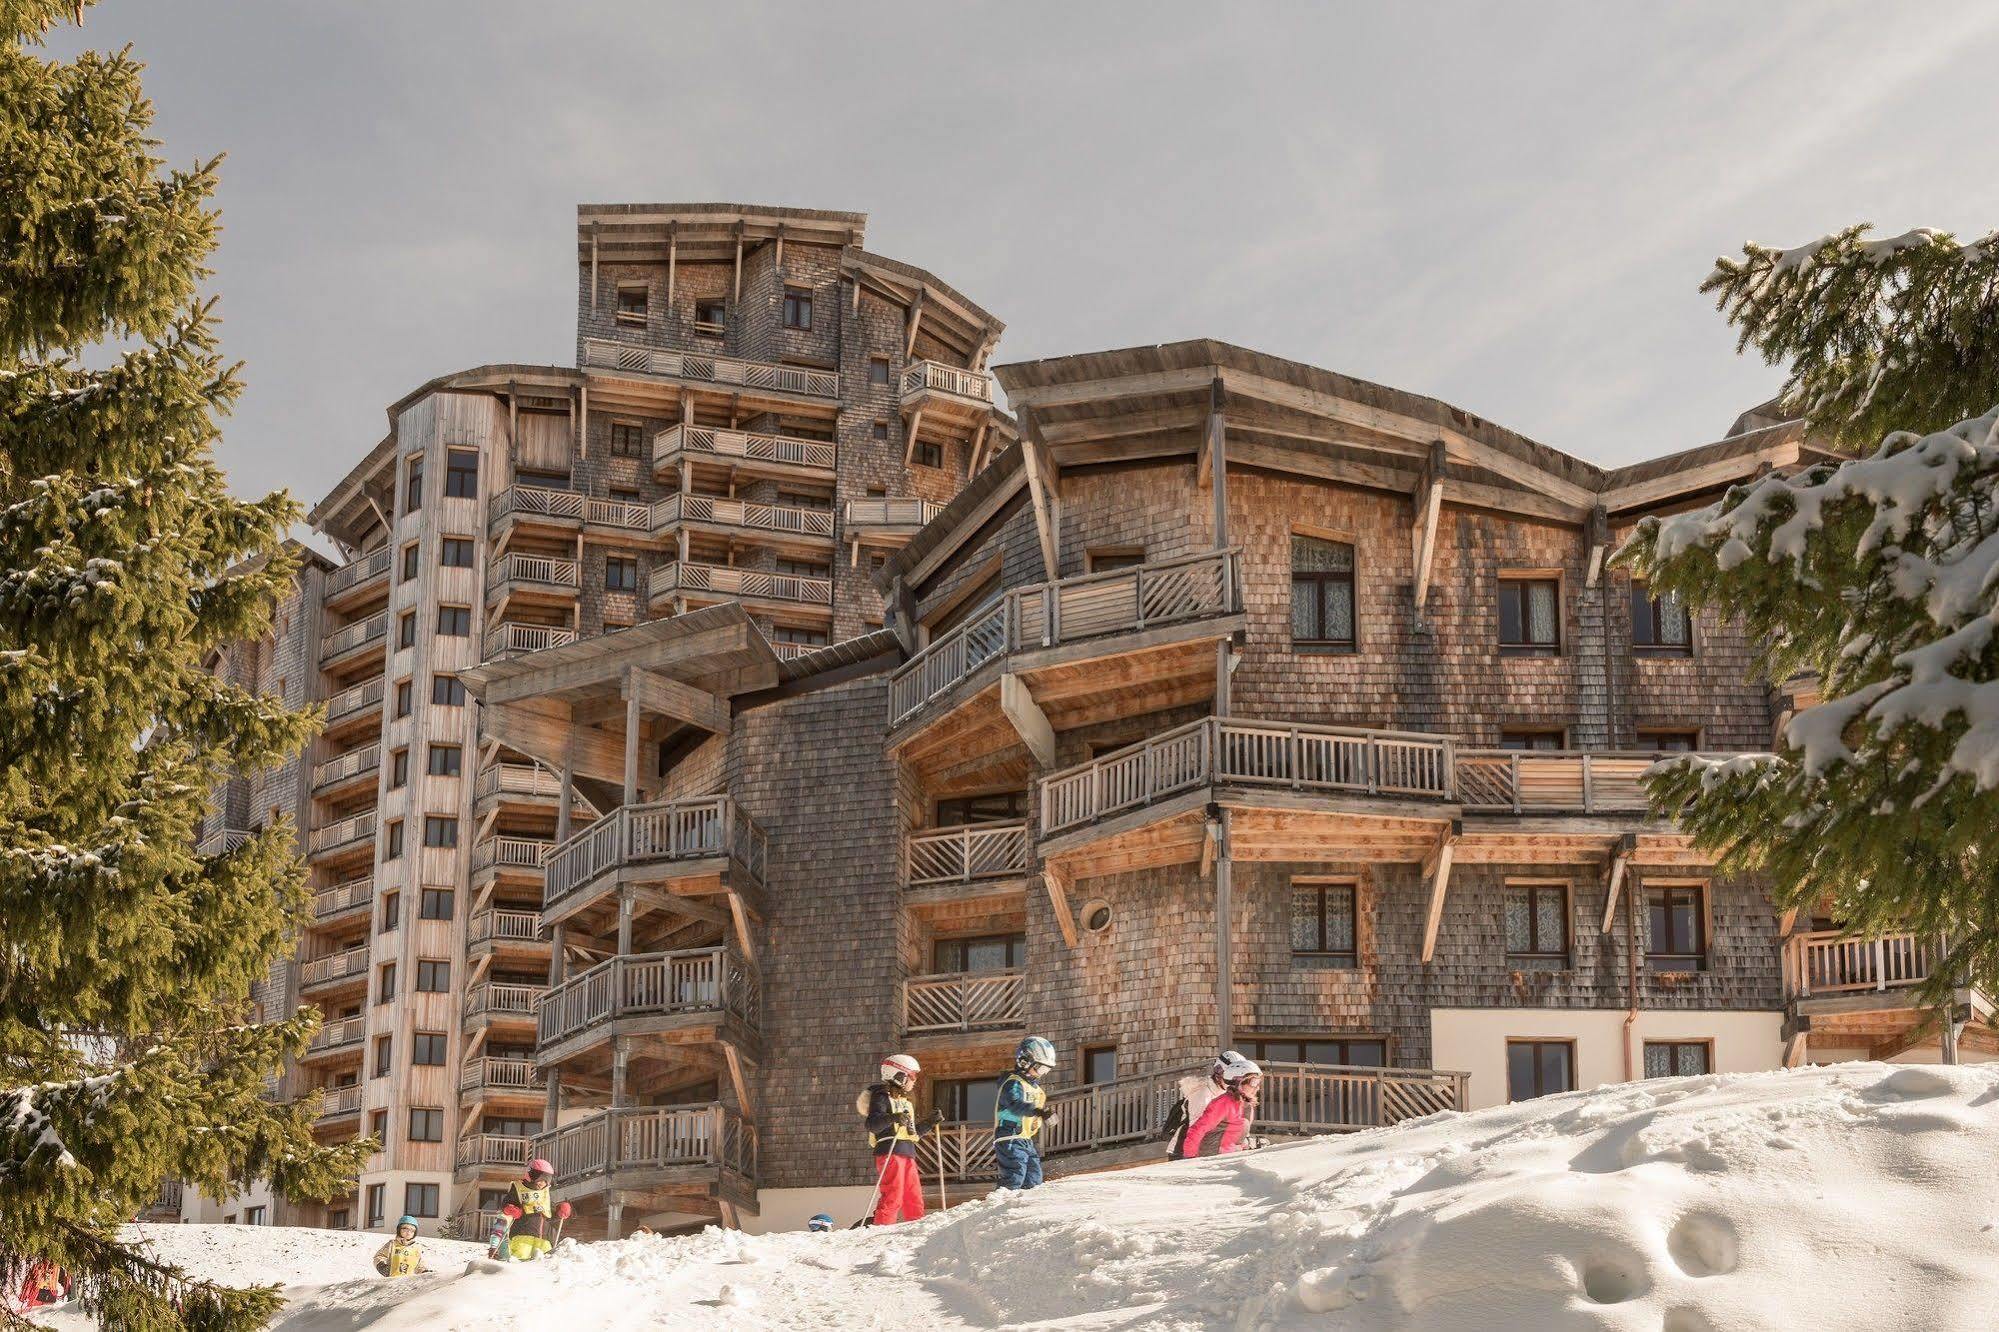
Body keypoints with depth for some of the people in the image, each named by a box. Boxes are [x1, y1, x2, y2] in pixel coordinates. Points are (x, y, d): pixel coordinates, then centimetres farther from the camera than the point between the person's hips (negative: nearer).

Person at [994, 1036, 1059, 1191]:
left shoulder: (1034, 1085, 20)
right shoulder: (1013, 1083, -12)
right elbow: (1016, 1105, -35)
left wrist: (1035, 1142, 29)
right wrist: (1038, 1111, -50)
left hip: (1027, 1141, 10)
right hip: (1011, 1139, -10)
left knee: (1034, 1181, 8)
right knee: (1014, 1180, -20)